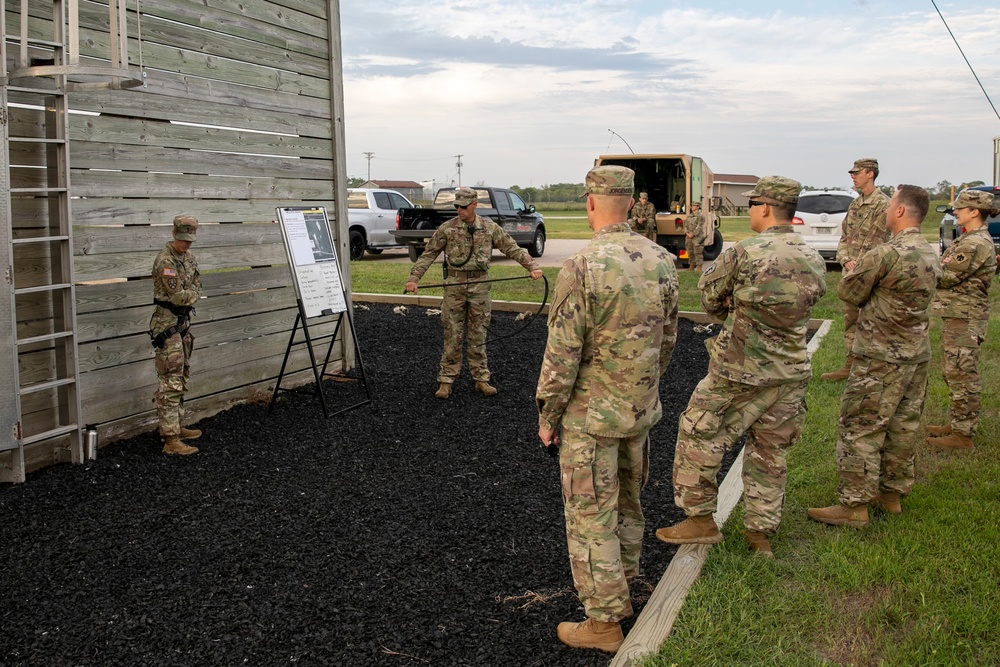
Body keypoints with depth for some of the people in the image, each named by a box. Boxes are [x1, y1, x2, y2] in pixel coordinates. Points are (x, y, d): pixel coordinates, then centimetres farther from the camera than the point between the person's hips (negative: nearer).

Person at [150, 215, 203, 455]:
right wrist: (192, 295, -1)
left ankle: (177, 426, 29)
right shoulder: (165, 261, -18)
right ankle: (171, 440, -8)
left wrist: (187, 295, -8)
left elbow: (197, 288, 11)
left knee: (181, 378, 17)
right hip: (168, 325, -9)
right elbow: (178, 296, -21)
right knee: (170, 383, -9)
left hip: (184, 322, 9)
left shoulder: (189, 257, 10)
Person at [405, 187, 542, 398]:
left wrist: (532, 266, -7)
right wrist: (413, 278, -10)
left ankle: (481, 380, 15)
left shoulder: (490, 228, 3)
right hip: (454, 286, -1)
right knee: (452, 336, 2)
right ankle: (446, 381, 9)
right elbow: (428, 254, 0)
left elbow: (512, 248, 4)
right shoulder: (446, 229, -1)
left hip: (480, 286, 1)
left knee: (478, 336, 7)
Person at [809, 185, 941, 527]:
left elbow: (848, 292, -10)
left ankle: (853, 505, 1)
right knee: (903, 425, 16)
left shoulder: (886, 254, -20)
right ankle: (892, 492, 27)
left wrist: (853, 272, 8)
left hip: (881, 357, -8)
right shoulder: (931, 254, 7)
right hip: (918, 353, 9)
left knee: (860, 428, -2)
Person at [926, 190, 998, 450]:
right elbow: (951, 274, 16)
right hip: (957, 314, 11)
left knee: (962, 376, -5)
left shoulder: (975, 244, -19)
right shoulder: (974, 240, 14)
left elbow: (947, 277, -18)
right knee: (955, 374, 18)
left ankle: (963, 434, 1)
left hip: (964, 318, -11)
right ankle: (956, 423, 28)